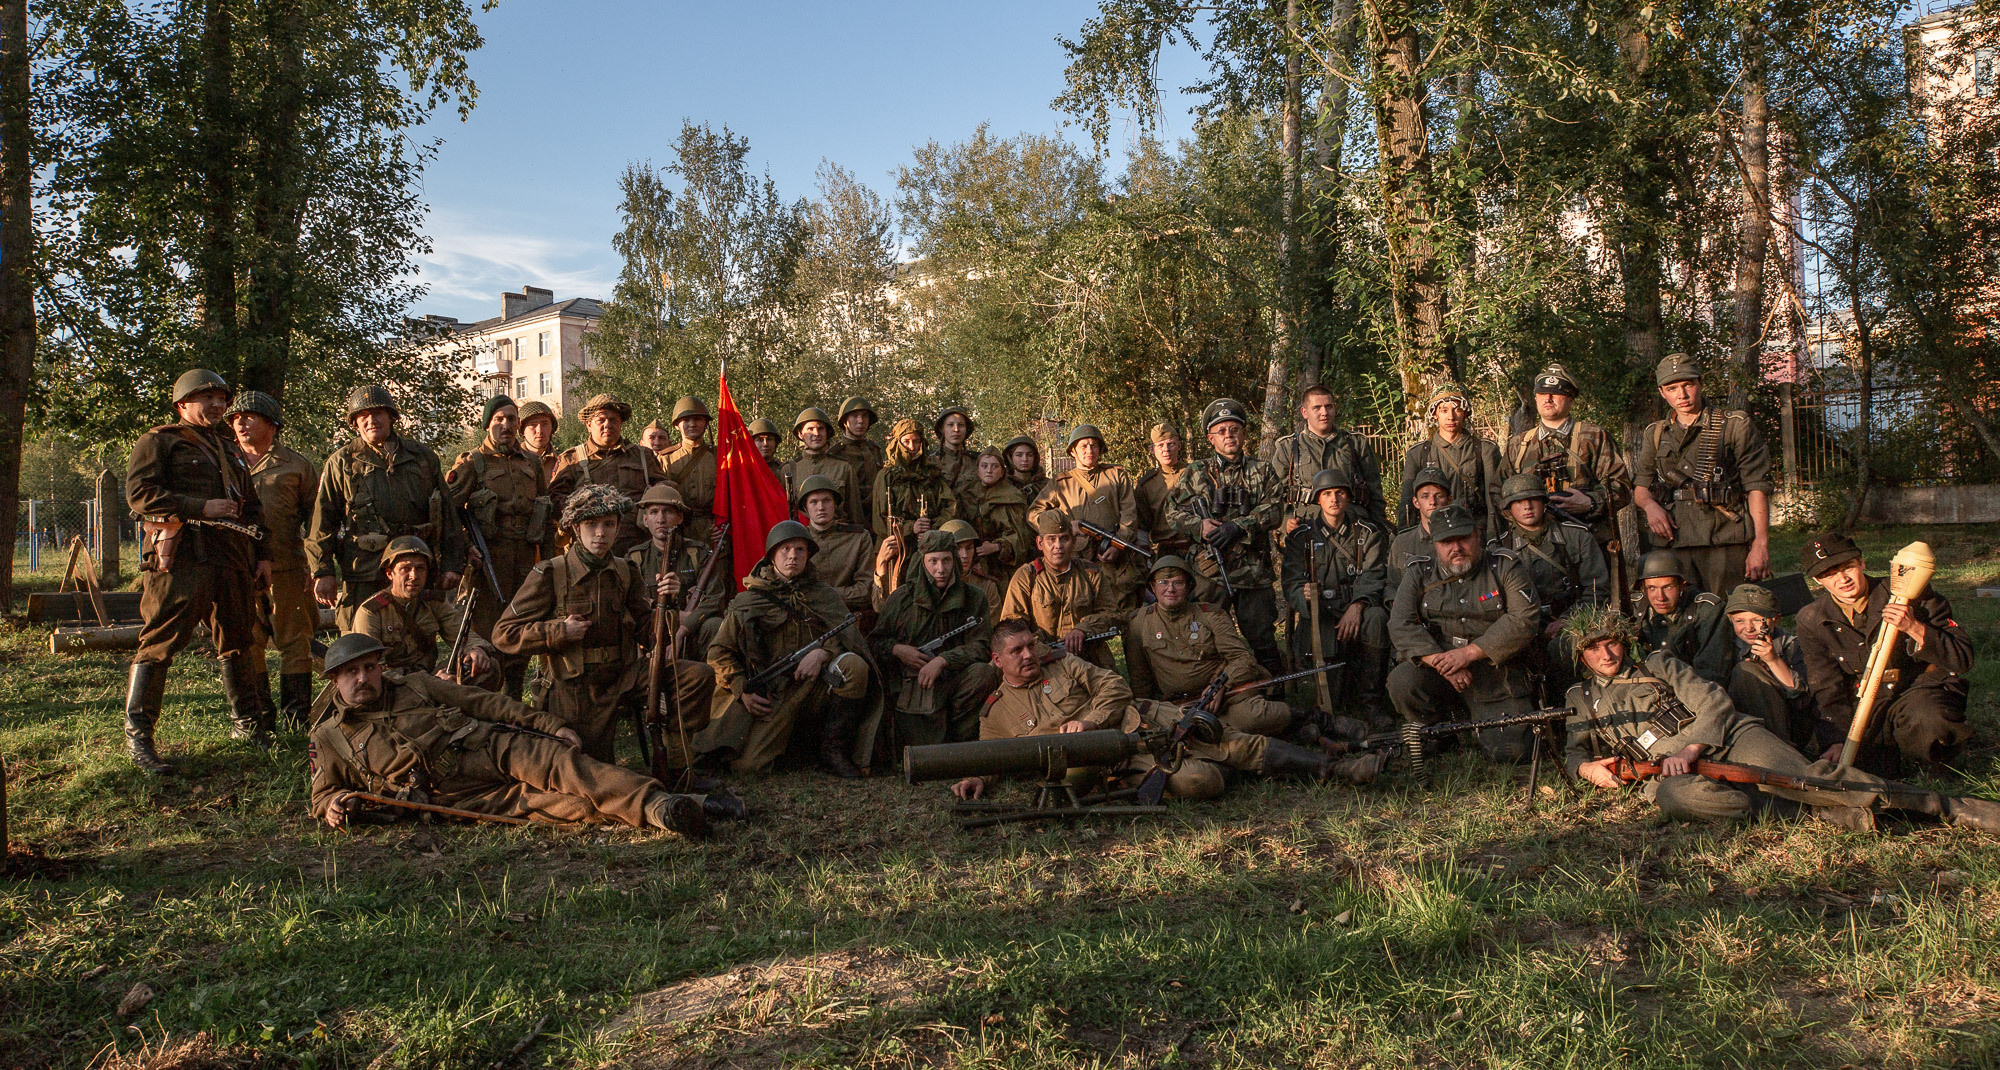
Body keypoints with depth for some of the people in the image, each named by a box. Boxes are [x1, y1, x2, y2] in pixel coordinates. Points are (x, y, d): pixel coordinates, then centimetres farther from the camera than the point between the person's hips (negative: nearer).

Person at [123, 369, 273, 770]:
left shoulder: (229, 448, 24)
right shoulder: (159, 441, 3)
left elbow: (251, 506, 27)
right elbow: (139, 493, -10)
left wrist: (262, 555, 18)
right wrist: (201, 507, -16)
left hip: (232, 561, 7)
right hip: (181, 560, -7)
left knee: (237, 642, 14)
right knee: (159, 644, -8)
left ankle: (246, 722, 26)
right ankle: (137, 736, -5)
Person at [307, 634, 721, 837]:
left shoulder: (415, 685, 16)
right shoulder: (328, 738, 14)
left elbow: (487, 703, 13)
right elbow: (323, 793, 23)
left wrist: (550, 725, 4)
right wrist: (335, 805, -5)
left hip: (492, 749, 2)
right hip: (456, 798, -2)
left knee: (555, 762, -28)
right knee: (541, 803, -26)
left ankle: (656, 804, -44)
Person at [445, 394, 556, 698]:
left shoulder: (532, 462, 15)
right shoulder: (472, 463, 1)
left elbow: (549, 514, 20)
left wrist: (548, 557, 14)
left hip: (526, 559, 5)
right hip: (489, 557, -4)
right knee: (486, 632, -5)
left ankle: (513, 700, 21)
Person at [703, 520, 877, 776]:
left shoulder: (825, 597, 12)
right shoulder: (748, 603, 9)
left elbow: (850, 638, -1)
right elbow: (719, 652, 10)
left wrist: (822, 652, -21)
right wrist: (743, 690, -5)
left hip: (816, 691, 2)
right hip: (770, 699, -1)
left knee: (854, 664, -29)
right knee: (747, 763, -24)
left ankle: (834, 750, -17)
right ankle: (782, 741, 12)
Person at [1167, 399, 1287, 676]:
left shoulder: (1262, 471, 9)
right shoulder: (1196, 474, 11)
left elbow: (1274, 510, -5)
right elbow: (1173, 513, 6)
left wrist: (1238, 526, -18)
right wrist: (1199, 526, -14)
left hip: (1254, 572, -1)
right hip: (1209, 571, 1)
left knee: (1263, 641, 2)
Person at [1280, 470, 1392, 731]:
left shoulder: (1368, 534, 11)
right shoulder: (1302, 538, 12)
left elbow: (1373, 576, -3)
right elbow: (1291, 582, 2)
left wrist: (1357, 606, -23)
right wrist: (1306, 595, -24)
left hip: (1357, 611, 1)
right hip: (1320, 616, -1)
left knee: (1376, 618, -39)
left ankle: (1370, 702, -26)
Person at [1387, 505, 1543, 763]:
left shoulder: (1505, 567, 0)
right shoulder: (1418, 574, 5)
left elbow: (1525, 620, -11)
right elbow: (1401, 625, -6)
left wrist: (1469, 652, -18)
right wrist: (1441, 663, -20)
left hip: (1499, 677, -2)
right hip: (1439, 674, 2)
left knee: (1509, 752, -17)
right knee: (1401, 681, -29)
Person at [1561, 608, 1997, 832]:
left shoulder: (1658, 664, 18)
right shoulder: (1581, 698, 22)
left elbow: (1714, 703, 8)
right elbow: (1572, 750, 20)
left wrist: (1689, 750, -9)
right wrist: (1587, 767, -6)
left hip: (1727, 738, 1)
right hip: (1670, 770, -1)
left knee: (1803, 776, -27)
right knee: (1675, 797, -39)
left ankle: (1952, 807, -28)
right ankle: (1823, 812, -36)